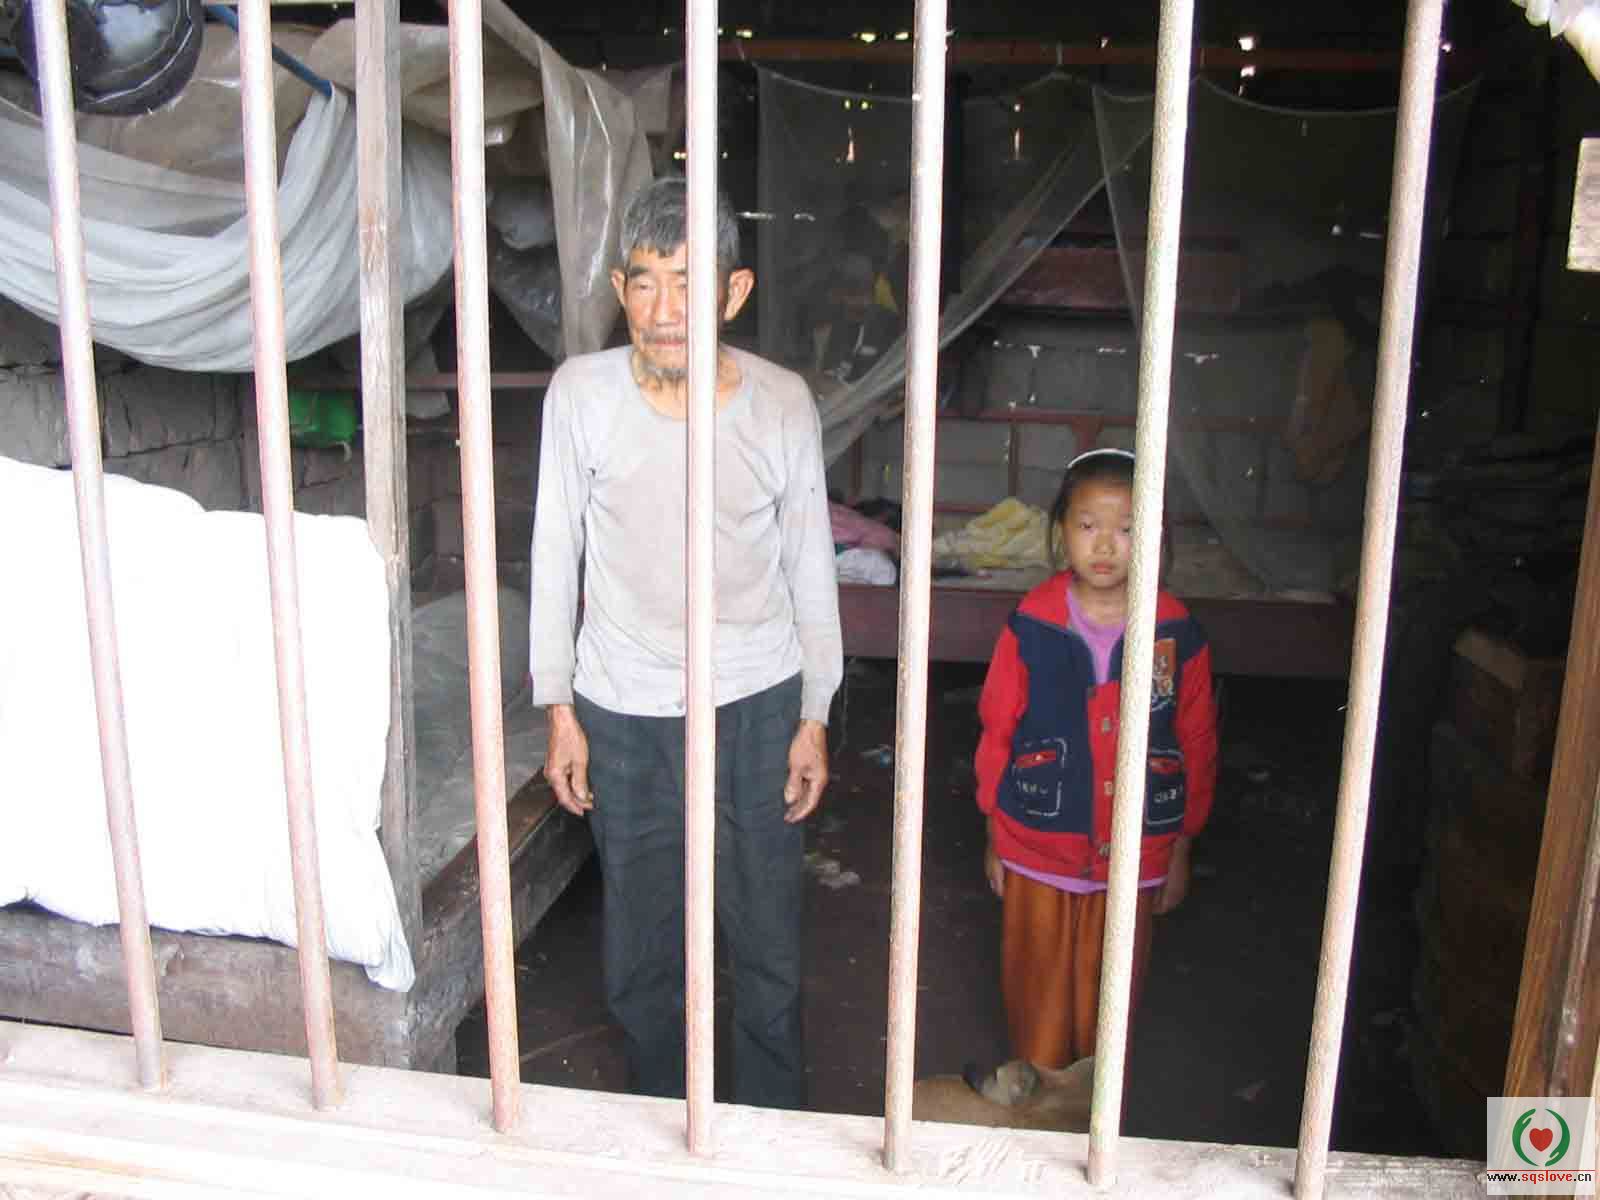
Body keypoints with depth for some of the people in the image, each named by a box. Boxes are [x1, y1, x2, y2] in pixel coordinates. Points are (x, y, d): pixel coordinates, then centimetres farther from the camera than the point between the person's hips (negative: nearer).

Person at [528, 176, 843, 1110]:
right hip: (623, 713, 1)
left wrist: (816, 717, 2)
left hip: (755, 706, 0)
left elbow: (810, 566, 0)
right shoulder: (581, 392, -9)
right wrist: (559, 707, 1)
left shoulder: (783, 402, -9)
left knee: (769, 943, 12)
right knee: (640, 949, 15)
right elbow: (557, 553, 0)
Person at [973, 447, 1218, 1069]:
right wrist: (994, 836, 3)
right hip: (1038, 852, 0)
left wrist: (1181, 846, 6)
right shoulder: (1031, 625, -9)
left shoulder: (1177, 634, -8)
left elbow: (1197, 744, 2)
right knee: (1038, 991, 14)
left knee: (1111, 995, 16)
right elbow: (997, 732, -1)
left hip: (1134, 855, 1)